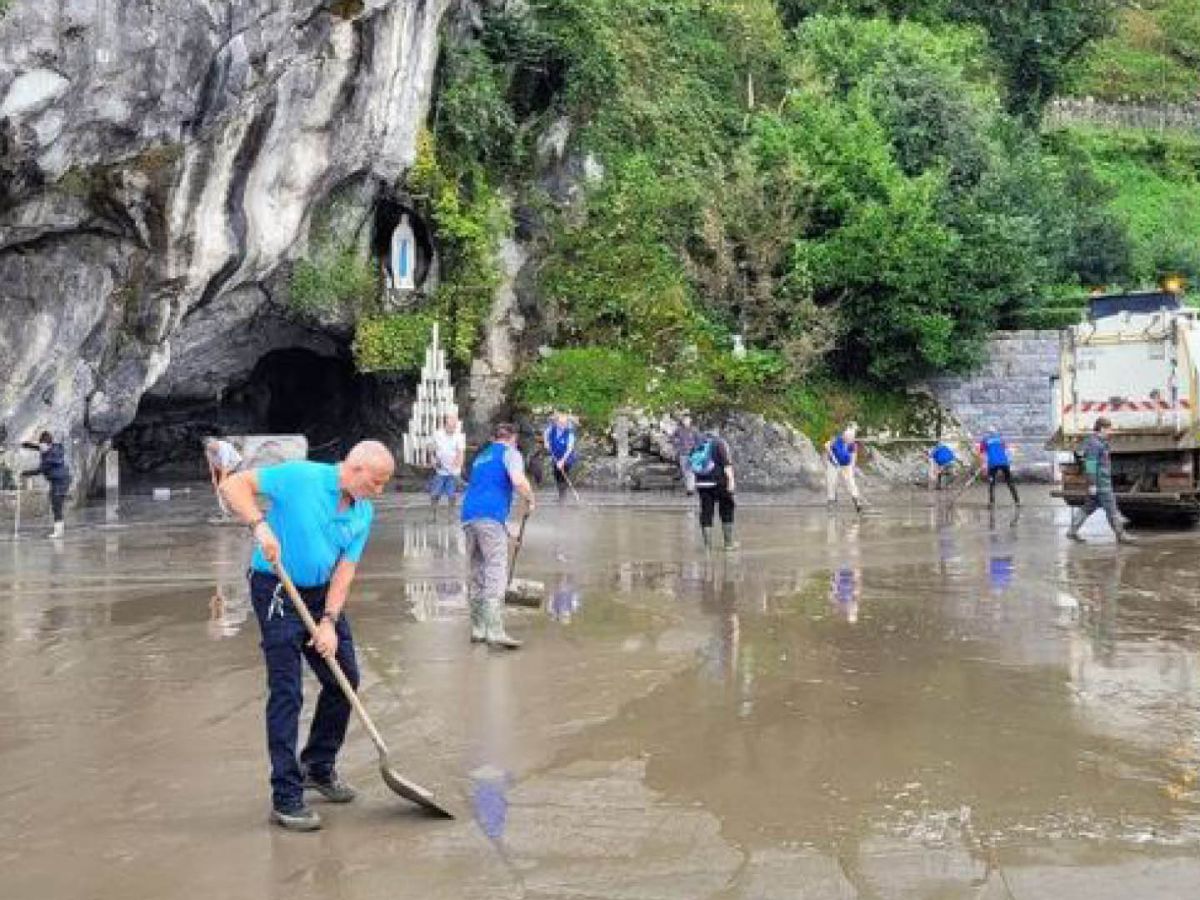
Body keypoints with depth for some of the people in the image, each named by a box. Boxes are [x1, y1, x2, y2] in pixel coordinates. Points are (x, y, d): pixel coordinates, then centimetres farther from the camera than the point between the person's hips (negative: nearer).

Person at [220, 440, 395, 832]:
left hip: (323, 594, 7)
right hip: (276, 592, -7)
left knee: (344, 678, 10)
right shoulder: (300, 477, -17)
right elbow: (233, 485, -17)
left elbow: (344, 569, -3)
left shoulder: (364, 514, 1)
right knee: (286, 692, -9)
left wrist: (329, 622, -15)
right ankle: (286, 798, -2)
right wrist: (260, 525, -32)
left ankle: (319, 767, 31)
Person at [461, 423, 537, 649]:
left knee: (476, 575, 12)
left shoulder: (481, 456, 28)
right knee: (496, 575, -11)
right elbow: (519, 481, -14)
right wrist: (530, 499, 5)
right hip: (491, 516, -7)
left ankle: (478, 629, 16)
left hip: (468, 515, 7)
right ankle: (495, 632, -18)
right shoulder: (510, 452, 6)